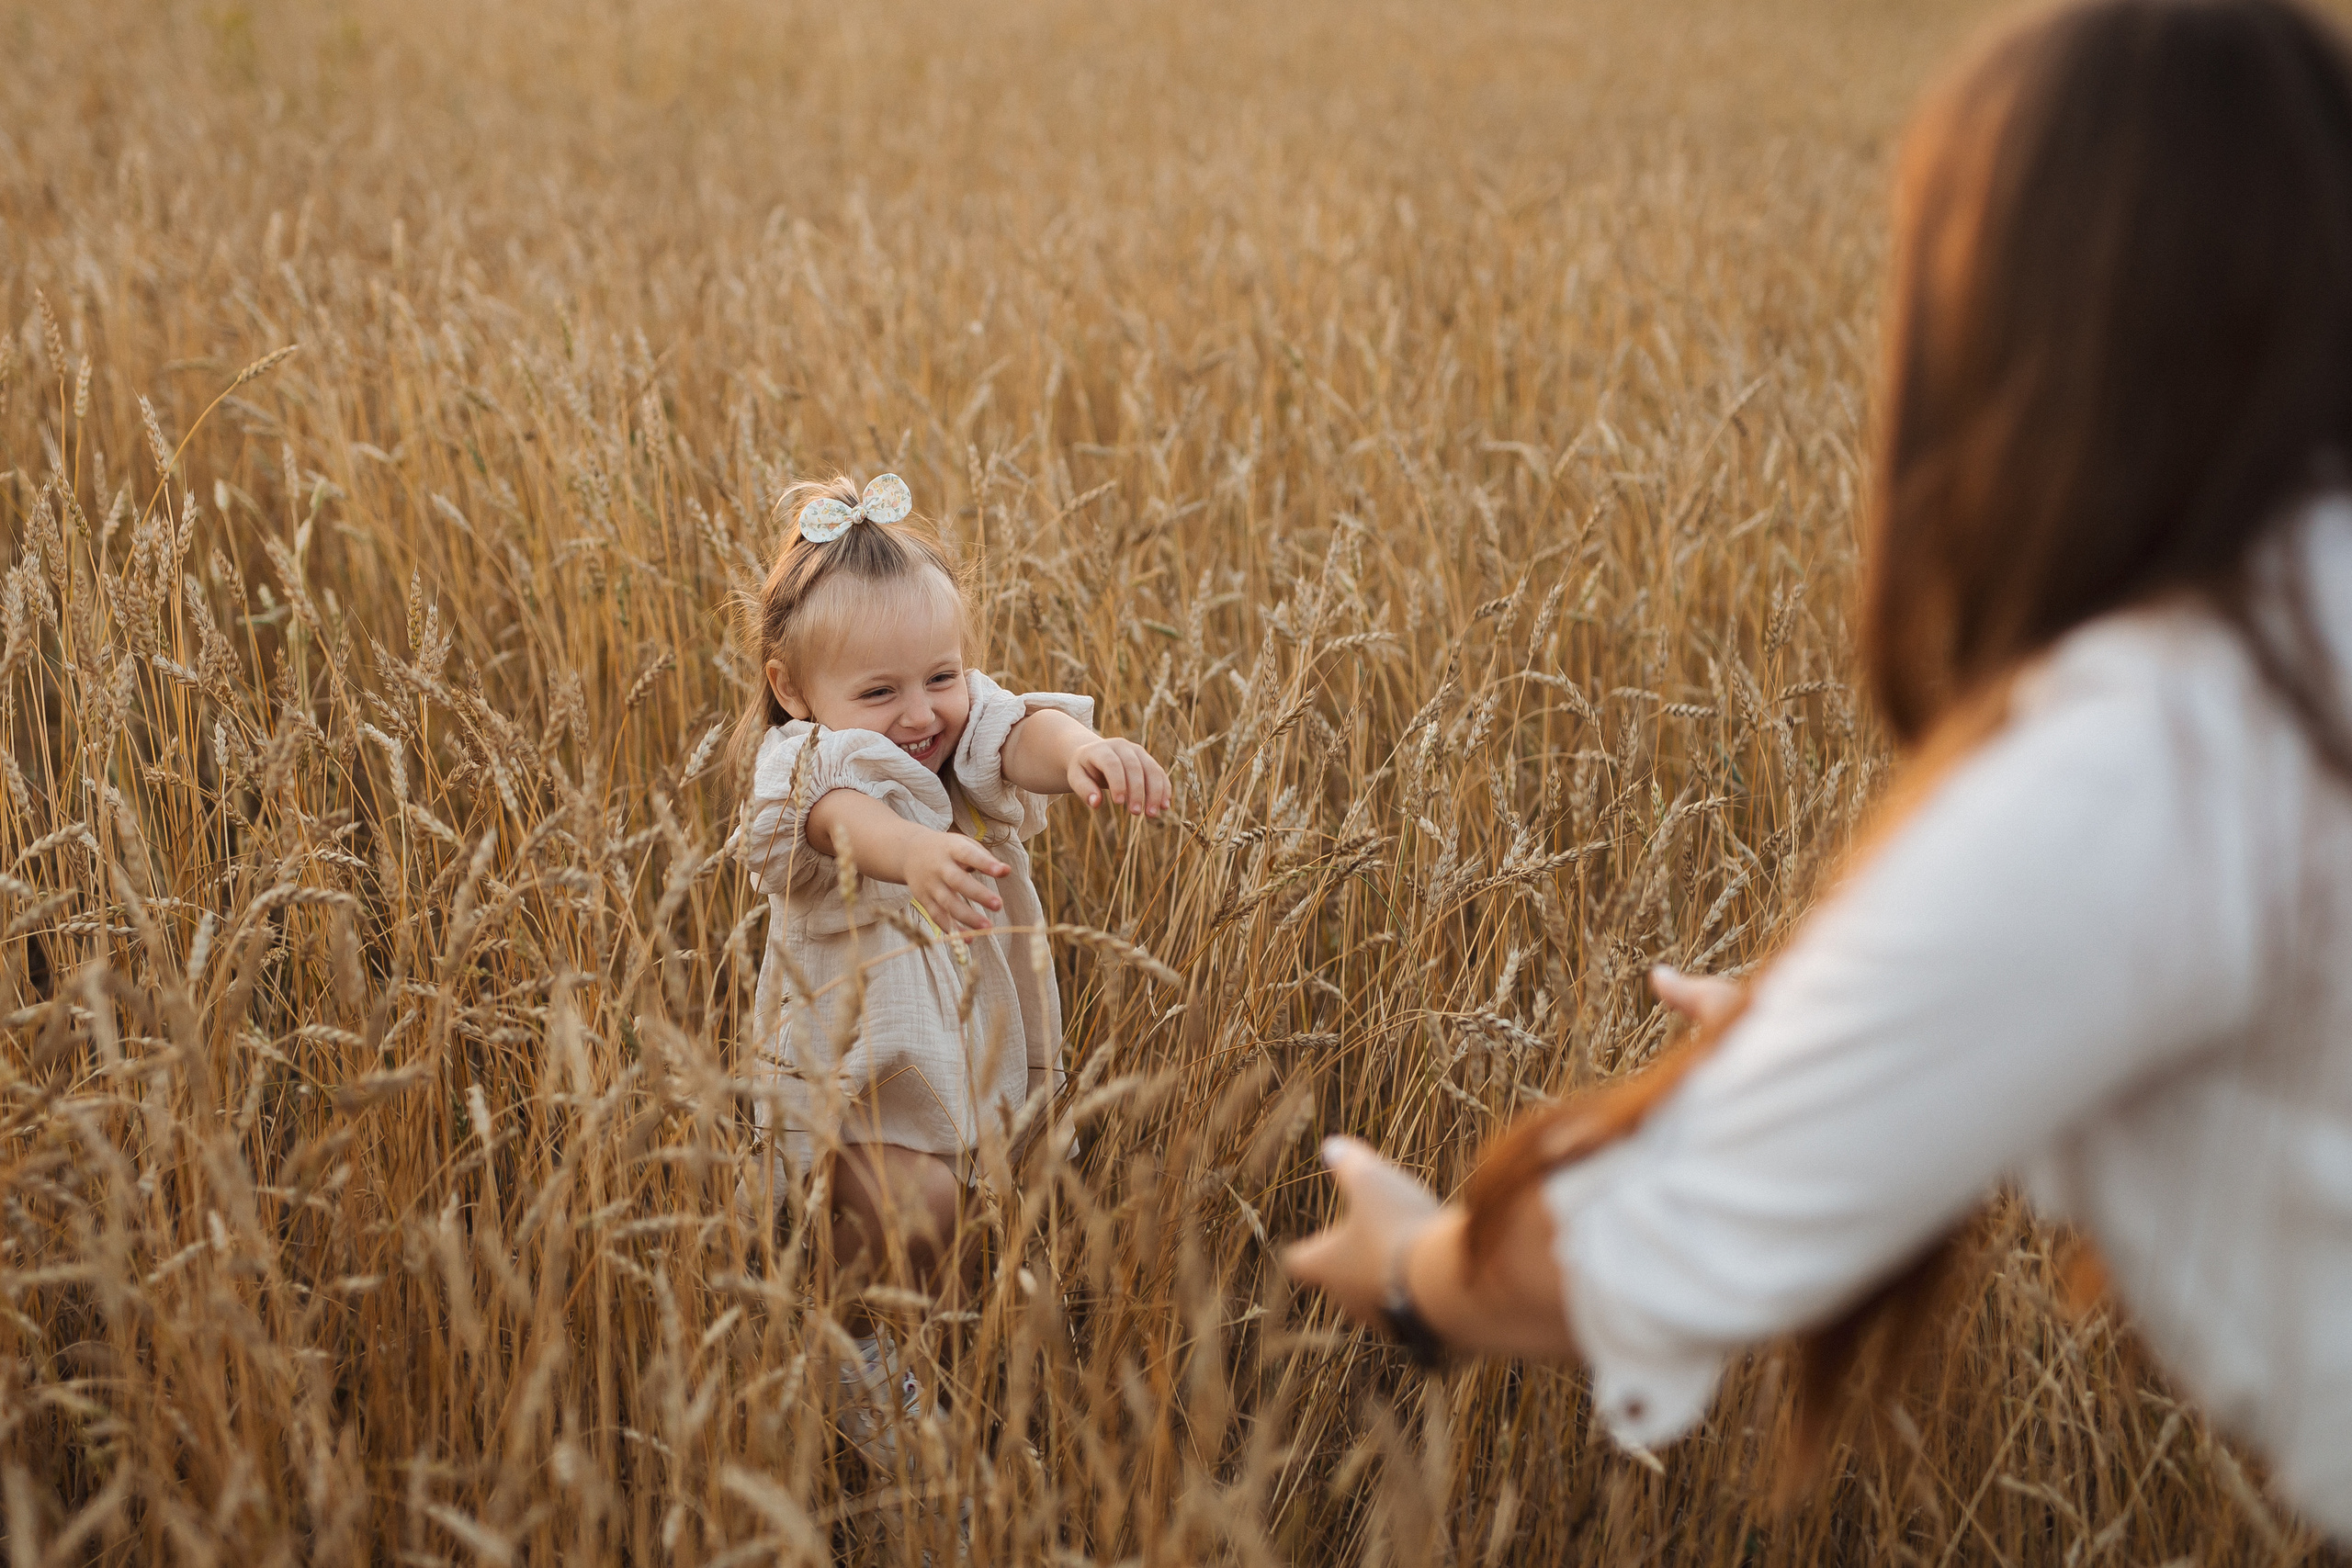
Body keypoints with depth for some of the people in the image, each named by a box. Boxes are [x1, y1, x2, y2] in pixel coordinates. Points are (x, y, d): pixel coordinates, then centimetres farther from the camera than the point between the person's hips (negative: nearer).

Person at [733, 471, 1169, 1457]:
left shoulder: (967, 728, -6)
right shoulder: (801, 769, -18)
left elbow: (1022, 736, -29)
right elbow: (844, 816, -43)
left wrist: (1081, 750, -54)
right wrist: (913, 851, -67)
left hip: (988, 1053, 5)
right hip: (862, 1079, -4)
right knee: (902, 1216, -18)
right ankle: (872, 1373, 10)